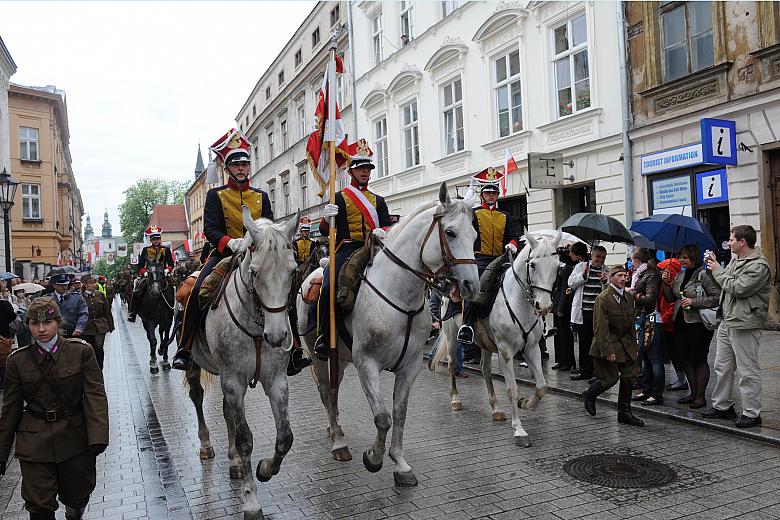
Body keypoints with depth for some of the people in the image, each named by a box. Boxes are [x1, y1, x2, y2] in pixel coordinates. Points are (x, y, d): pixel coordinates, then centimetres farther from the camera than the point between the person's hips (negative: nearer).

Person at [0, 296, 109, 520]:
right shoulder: (18, 360, -2)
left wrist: (98, 437, -21)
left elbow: (95, 394, -10)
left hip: (75, 437, 0)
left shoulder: (81, 351, -7)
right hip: (34, 442, 1)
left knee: (77, 496, 16)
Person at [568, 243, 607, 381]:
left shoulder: (606, 272, 8)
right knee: (583, 342, 9)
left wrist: (605, 282, -16)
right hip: (582, 311, 1)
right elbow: (571, 282, 0)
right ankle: (585, 371, 19)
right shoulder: (580, 266, 7)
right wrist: (583, 275, -13)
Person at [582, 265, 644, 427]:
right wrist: (608, 351, -20)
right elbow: (601, 328, -18)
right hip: (607, 344, -7)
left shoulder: (628, 297, 9)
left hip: (625, 344, 7)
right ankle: (589, 395, 24)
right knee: (610, 378, -5)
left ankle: (624, 412, 14)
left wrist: (633, 346, 11)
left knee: (629, 376, 3)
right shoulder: (603, 299, -15)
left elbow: (631, 324, 15)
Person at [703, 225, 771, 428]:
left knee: (748, 371, -1)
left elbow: (738, 288, -22)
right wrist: (713, 266, 8)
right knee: (722, 367, 16)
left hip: (744, 325, -9)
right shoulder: (734, 261, 16)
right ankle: (722, 406, 27)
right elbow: (725, 284, 20)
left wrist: (718, 270, -10)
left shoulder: (759, 265, -14)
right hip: (727, 322, 9)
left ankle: (751, 413, 8)